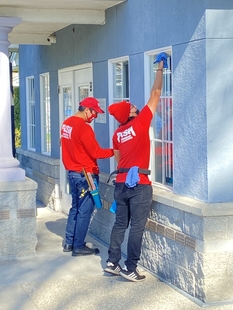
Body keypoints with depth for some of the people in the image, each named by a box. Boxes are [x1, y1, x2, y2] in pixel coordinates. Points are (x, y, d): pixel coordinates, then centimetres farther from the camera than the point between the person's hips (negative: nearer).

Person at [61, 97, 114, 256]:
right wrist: (113, 151, -10)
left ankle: (69, 243, 23)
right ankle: (78, 247, 5)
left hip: (73, 172, 9)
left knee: (75, 208, 17)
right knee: (84, 211, -1)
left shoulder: (67, 123, 8)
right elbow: (96, 152, -18)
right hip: (86, 174, -9)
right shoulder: (84, 127, -20)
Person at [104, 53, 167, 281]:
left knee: (120, 224, 15)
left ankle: (112, 263, 18)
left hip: (121, 183, 7)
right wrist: (160, 67, 3)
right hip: (139, 184, -7)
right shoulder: (140, 123, -10)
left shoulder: (117, 134, 8)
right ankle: (130, 269, 2)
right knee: (137, 227, -1)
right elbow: (155, 94, -6)